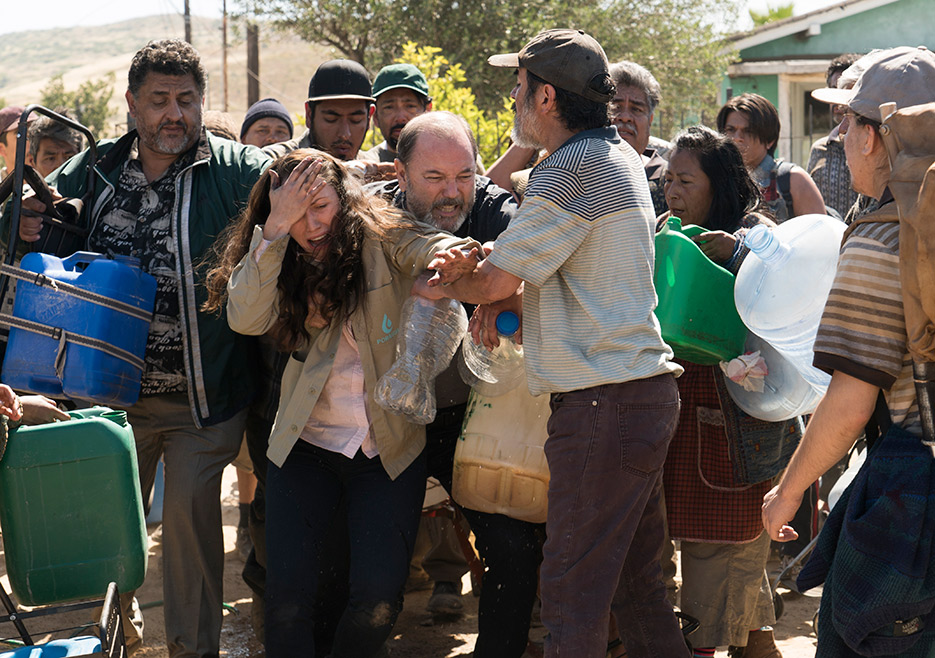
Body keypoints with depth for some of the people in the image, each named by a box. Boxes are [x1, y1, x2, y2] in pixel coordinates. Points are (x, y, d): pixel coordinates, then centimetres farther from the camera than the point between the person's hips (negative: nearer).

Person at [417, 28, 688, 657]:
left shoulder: (574, 169, -15)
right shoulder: (620, 157, 17)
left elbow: (497, 280, -11)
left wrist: (448, 287, 11)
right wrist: (496, 296, 0)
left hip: (602, 403, -10)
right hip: (646, 388, 10)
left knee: (574, 588, -5)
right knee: (634, 578, 15)